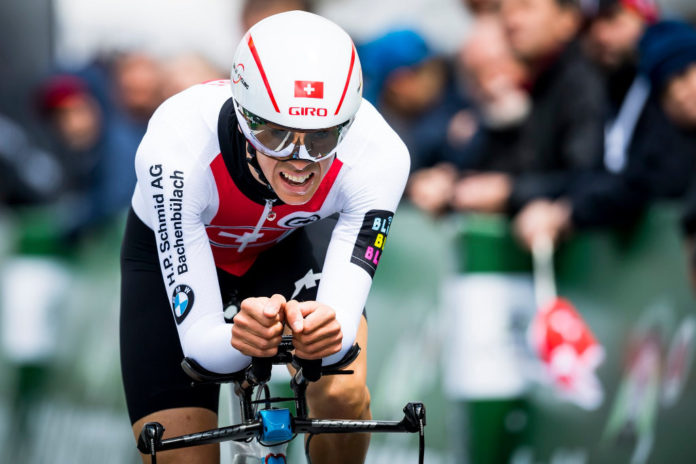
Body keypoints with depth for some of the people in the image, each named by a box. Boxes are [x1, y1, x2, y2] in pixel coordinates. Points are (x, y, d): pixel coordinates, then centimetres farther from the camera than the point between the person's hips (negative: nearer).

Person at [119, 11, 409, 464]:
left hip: (292, 243, 1)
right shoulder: (177, 148, -41)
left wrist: (324, 331, -60)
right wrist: (239, 338, -62)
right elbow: (199, 341, -39)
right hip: (175, 248, -1)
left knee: (342, 394, -25)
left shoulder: (377, 154, -36)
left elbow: (342, 316, -36)